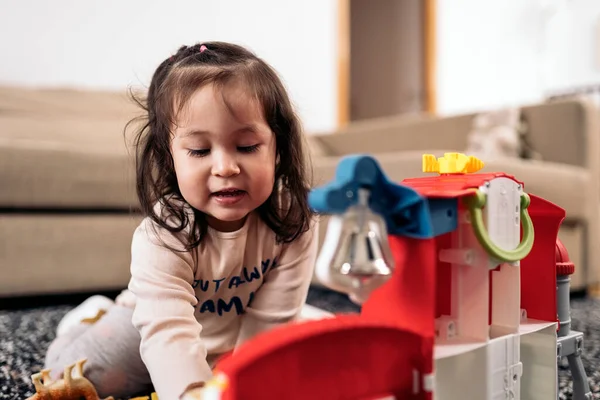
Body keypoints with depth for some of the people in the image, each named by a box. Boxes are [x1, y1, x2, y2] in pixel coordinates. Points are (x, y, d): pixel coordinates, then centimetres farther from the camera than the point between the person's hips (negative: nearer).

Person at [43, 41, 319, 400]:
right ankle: (99, 316, 23)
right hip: (160, 320, -2)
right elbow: (168, 332, -47)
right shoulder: (163, 236, -34)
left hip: (239, 338, 3)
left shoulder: (294, 222, -29)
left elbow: (267, 324, -24)